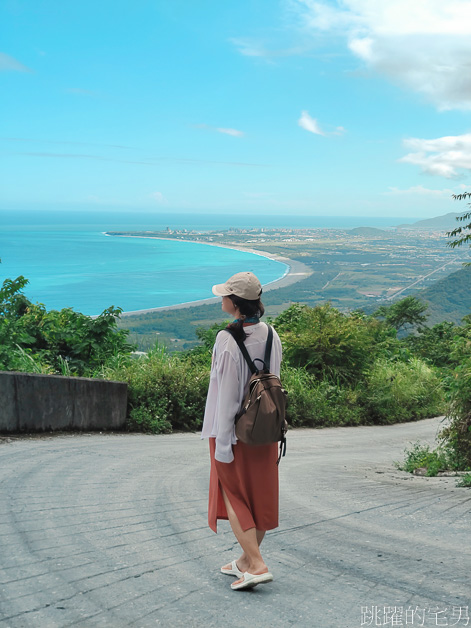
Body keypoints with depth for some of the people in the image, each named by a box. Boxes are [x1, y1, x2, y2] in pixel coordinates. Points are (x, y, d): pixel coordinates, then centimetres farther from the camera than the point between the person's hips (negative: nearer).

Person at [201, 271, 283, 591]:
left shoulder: (228, 340, -20)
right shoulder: (270, 335, -1)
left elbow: (227, 395, -19)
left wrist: (222, 443, -14)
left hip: (236, 430, -6)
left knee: (234, 495, 7)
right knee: (260, 495, 14)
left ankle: (257, 565, -1)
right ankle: (246, 560, 29)